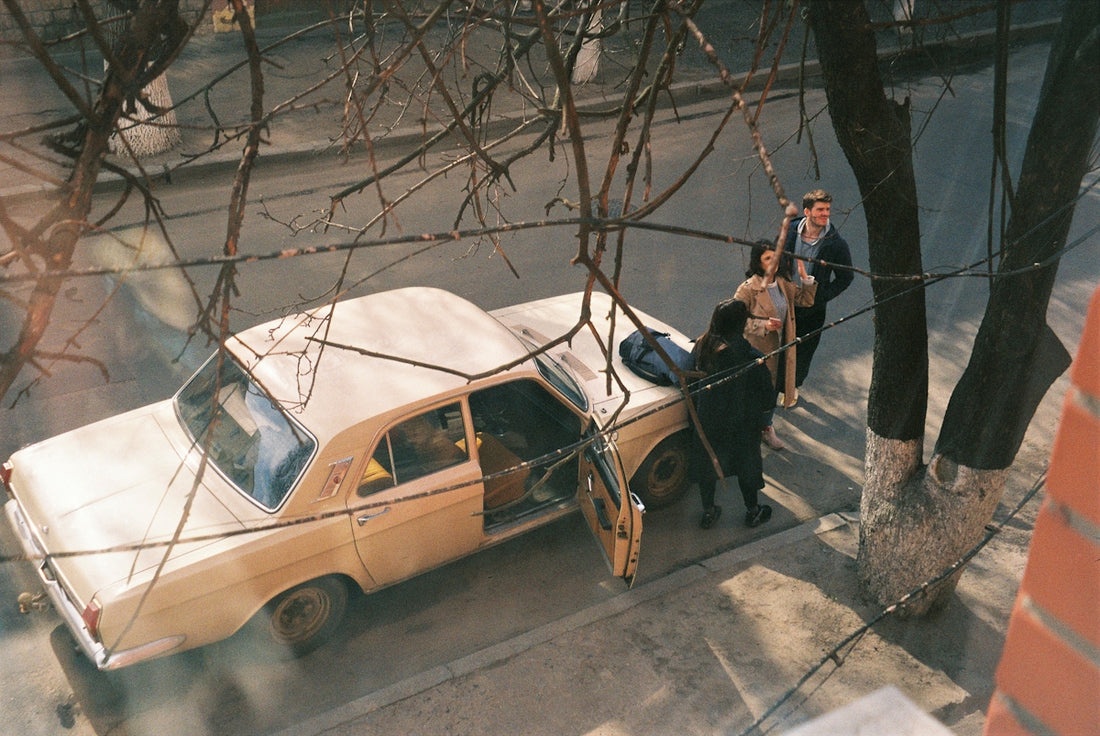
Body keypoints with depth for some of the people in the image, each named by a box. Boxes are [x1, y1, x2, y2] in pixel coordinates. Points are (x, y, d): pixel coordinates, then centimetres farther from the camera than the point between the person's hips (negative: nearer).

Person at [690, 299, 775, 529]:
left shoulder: (702, 345, -13)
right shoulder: (750, 357, -27)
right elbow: (765, 393, -16)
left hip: (708, 418, 3)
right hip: (741, 423, -3)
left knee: (707, 462, 21)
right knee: (746, 464, 20)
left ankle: (708, 512, 36)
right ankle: (753, 511, 40)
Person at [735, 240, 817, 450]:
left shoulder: (782, 283, 2)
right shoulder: (748, 289, -20)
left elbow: (806, 300, 10)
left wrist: (804, 277, -3)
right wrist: (763, 325, -27)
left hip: (778, 350, 7)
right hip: (757, 351, -7)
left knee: (773, 390, 20)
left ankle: (766, 427, 41)